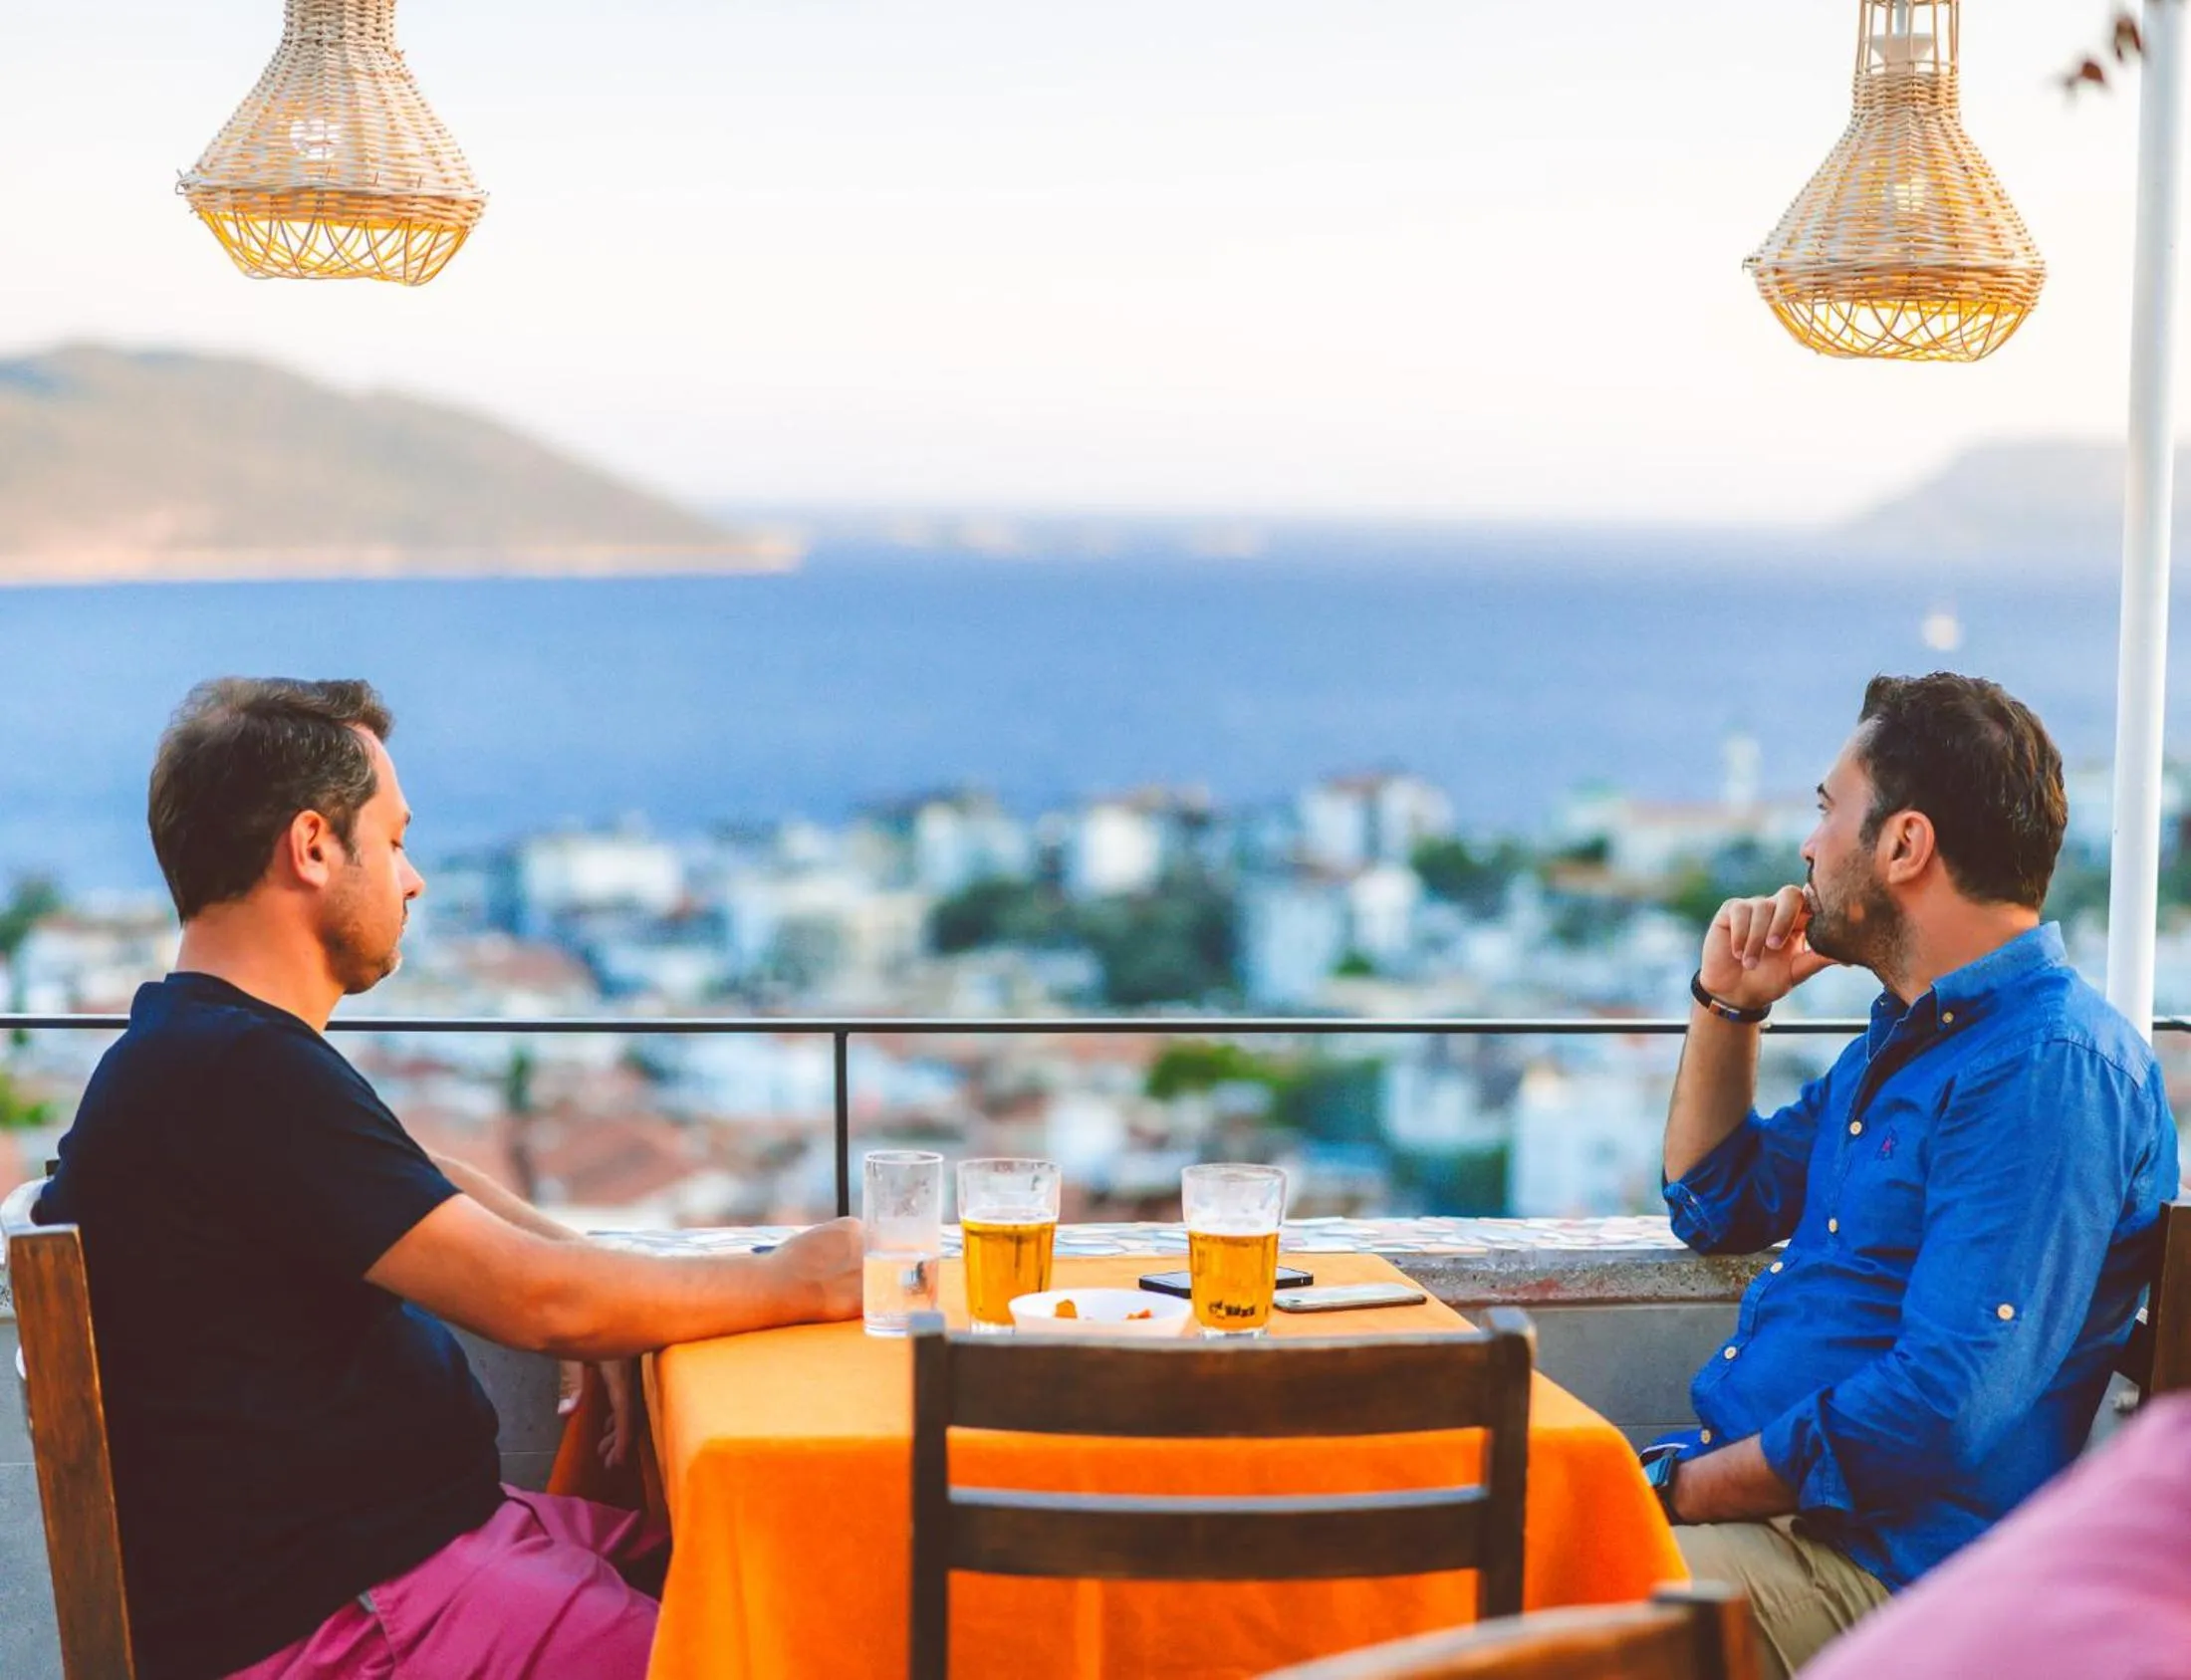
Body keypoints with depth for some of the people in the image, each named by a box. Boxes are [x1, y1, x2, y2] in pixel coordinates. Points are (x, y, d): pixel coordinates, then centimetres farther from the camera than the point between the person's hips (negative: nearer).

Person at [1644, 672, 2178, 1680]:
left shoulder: (2049, 1068, -17)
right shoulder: (1905, 1037, 17)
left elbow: (1942, 1408, -24)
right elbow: (1714, 1207, 31)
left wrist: (1681, 1491, -18)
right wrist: (1726, 1004, 16)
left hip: (1876, 1565, -10)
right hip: (1736, 1483, 10)